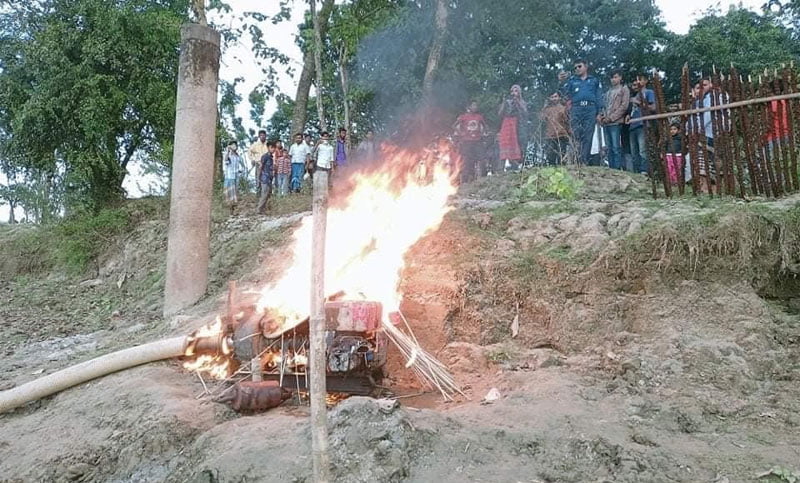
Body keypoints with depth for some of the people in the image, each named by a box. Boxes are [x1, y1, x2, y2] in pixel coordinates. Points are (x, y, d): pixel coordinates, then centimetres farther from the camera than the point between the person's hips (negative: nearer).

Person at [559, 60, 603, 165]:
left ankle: (584, 162, -12)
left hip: (590, 110, 0)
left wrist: (599, 113, 4)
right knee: (576, 137, -8)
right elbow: (565, 94, 8)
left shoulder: (594, 80, 20)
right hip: (576, 110, 1)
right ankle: (576, 162, -9)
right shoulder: (572, 80, 21)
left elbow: (598, 97, 15)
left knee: (587, 137, -9)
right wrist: (562, 82, -8)